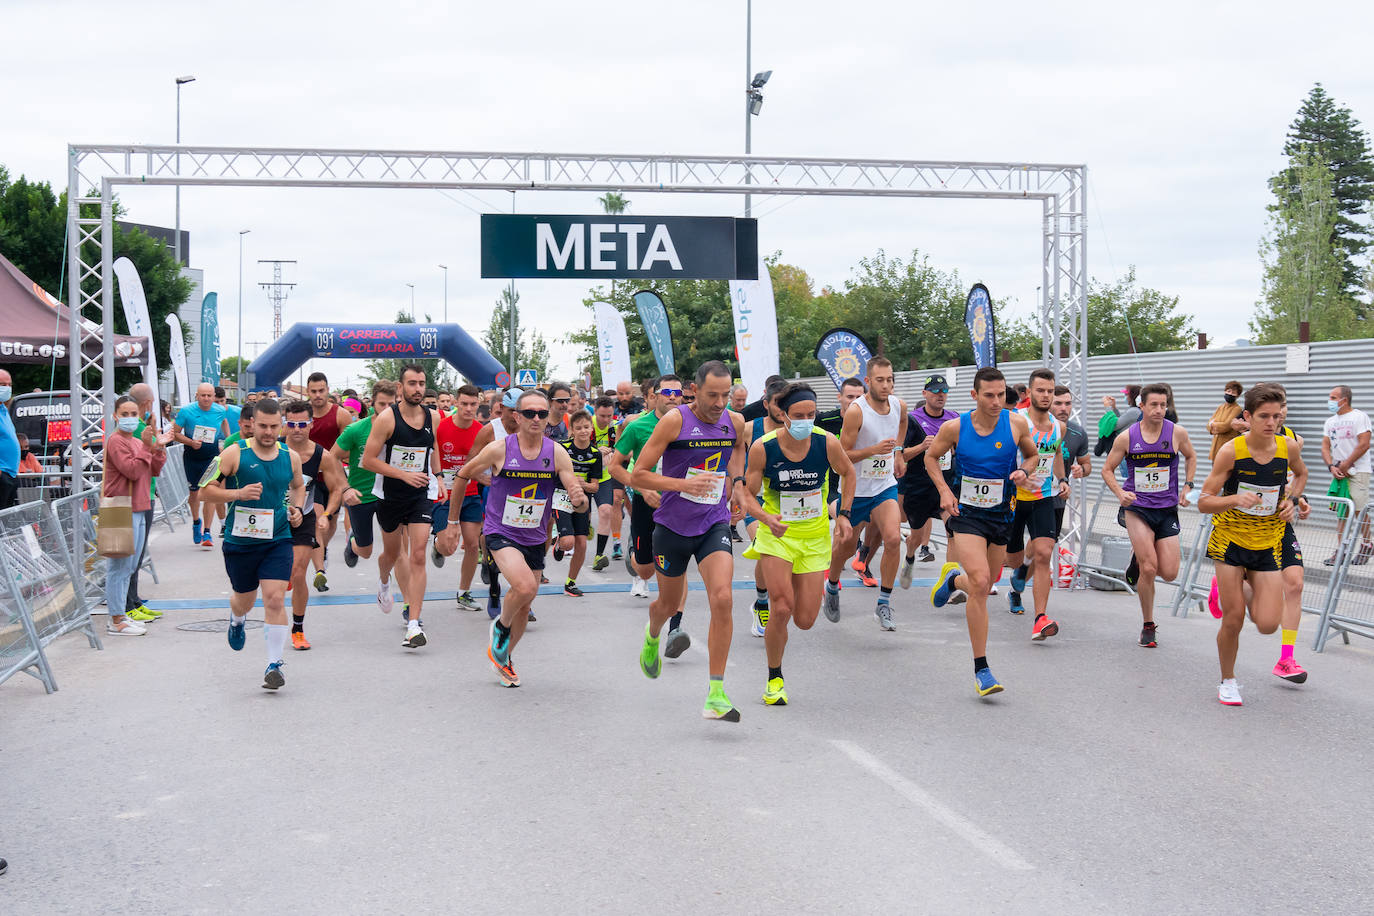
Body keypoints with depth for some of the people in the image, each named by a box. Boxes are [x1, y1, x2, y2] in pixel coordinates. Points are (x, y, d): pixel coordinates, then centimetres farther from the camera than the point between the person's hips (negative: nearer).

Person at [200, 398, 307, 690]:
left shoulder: (290, 457, 2)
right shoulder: (235, 454, -8)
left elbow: (298, 486, 22)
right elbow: (207, 488, -6)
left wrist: (297, 508, 4)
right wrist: (238, 493, -21)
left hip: (278, 541, 1)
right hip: (239, 542, -1)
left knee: (275, 599, -13)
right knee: (244, 599, 17)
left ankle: (275, 664, -6)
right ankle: (237, 620, 55)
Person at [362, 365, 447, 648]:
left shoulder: (433, 417, -1)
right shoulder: (387, 418, -15)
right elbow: (368, 460, -14)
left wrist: (438, 475, 14)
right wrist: (404, 474, -21)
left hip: (422, 494, 1)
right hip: (390, 495, -1)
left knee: (418, 556, -12)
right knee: (392, 553, 18)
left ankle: (414, 624, -13)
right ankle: (383, 582, 56)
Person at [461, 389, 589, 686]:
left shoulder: (557, 453, -8)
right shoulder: (499, 449, -14)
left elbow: (580, 504, -10)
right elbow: (463, 475, 2)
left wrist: (579, 500, -35)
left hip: (534, 538, 4)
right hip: (500, 534, -4)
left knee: (525, 606, 13)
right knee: (525, 586, -27)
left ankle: (503, 657, 39)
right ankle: (501, 626, 5)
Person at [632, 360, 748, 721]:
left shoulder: (735, 423, -1)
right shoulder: (675, 420, -14)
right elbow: (637, 475, -15)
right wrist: (684, 484, -26)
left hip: (715, 525, 2)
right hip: (673, 526, -2)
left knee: (722, 599, -19)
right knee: (669, 605, 16)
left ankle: (716, 695, -15)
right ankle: (652, 636, 56)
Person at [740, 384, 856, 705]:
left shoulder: (827, 443, -13)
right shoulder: (762, 447, -16)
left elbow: (848, 474, 8)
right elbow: (747, 493, -7)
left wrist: (843, 514, 2)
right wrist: (766, 518, -25)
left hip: (815, 538, 2)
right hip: (776, 534, -2)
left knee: (805, 620, 1)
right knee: (782, 608, -19)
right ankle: (774, 678, 5)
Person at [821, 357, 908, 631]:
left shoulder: (899, 405, -3)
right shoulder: (856, 411, -20)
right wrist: (874, 449, -30)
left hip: (885, 487, 3)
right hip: (855, 488, -3)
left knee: (893, 539, -19)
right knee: (846, 546, 11)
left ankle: (884, 604, -7)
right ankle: (832, 588, 42)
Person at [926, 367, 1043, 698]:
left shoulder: (1017, 424, -5)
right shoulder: (955, 427, -9)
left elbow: (1032, 455, 13)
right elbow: (931, 456, 9)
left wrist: (1023, 472, -9)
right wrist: (944, 490, -5)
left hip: (1001, 515, 3)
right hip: (965, 513, -3)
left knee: (982, 588, 12)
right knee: (980, 583, -19)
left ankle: (953, 578, 51)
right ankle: (981, 670, -12)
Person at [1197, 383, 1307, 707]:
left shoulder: (1287, 447, -7)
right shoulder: (1230, 451, -17)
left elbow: (1301, 473, 18)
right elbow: (1204, 502, -14)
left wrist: (1291, 500, 0)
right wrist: (1235, 499, -32)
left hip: (1269, 544, 2)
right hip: (1230, 541, -2)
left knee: (1268, 625, -7)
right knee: (1233, 620, -3)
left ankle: (1249, 588, 27)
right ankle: (1228, 680, 21)